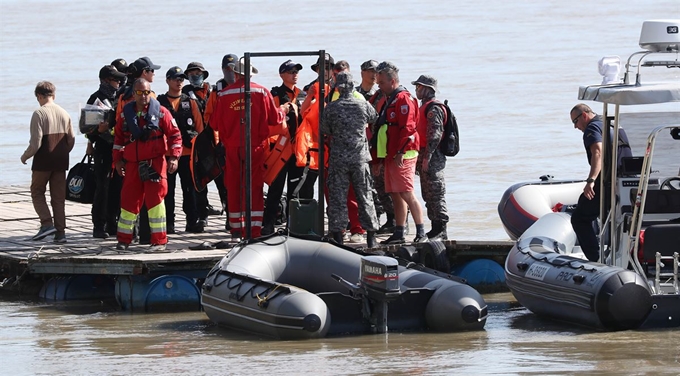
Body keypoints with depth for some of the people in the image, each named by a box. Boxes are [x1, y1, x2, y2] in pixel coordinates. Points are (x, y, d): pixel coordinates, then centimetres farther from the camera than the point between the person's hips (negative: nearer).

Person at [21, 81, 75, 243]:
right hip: (61, 162, 5)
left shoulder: (39, 114, -13)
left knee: (37, 192, 10)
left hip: (43, 162, -5)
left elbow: (36, 142, -17)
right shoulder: (64, 114, 5)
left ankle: (47, 223, -7)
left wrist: (25, 156, -1)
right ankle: (60, 232, 7)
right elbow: (71, 140, 9)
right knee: (58, 197, 10)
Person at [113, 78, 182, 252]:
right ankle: (123, 239, 19)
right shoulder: (126, 113, 9)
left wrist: (173, 157, -7)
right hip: (132, 164, 3)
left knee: (155, 200, -6)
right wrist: (118, 160, 11)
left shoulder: (160, 112, 0)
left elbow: (174, 135, 1)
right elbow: (118, 138, 17)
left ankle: (159, 240, -1)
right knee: (129, 200, 7)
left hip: (155, 164, -3)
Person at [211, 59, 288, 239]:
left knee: (233, 187, 12)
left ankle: (236, 229, 18)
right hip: (256, 146, -1)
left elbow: (215, 122, 3)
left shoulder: (224, 94, -3)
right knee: (254, 188, 0)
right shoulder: (261, 92, -6)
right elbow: (274, 119, -1)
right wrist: (283, 110, 20)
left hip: (232, 148, 1)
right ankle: (254, 231, -7)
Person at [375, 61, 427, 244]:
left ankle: (421, 232, -10)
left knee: (406, 194, -12)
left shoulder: (403, 99, -11)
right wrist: (384, 157, 23)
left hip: (402, 156, -10)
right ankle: (398, 234, 13)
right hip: (391, 156, 10)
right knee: (395, 195, 10)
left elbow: (407, 128, -19)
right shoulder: (390, 100, 20)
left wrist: (401, 152, -23)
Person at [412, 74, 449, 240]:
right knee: (428, 195, 12)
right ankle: (436, 228, 17)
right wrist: (419, 159, 21)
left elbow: (434, 135, -20)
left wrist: (427, 158, -23)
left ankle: (441, 231, -7)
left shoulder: (434, 109, -13)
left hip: (433, 158, -10)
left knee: (436, 194, -8)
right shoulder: (423, 107, 19)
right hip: (424, 157, 10)